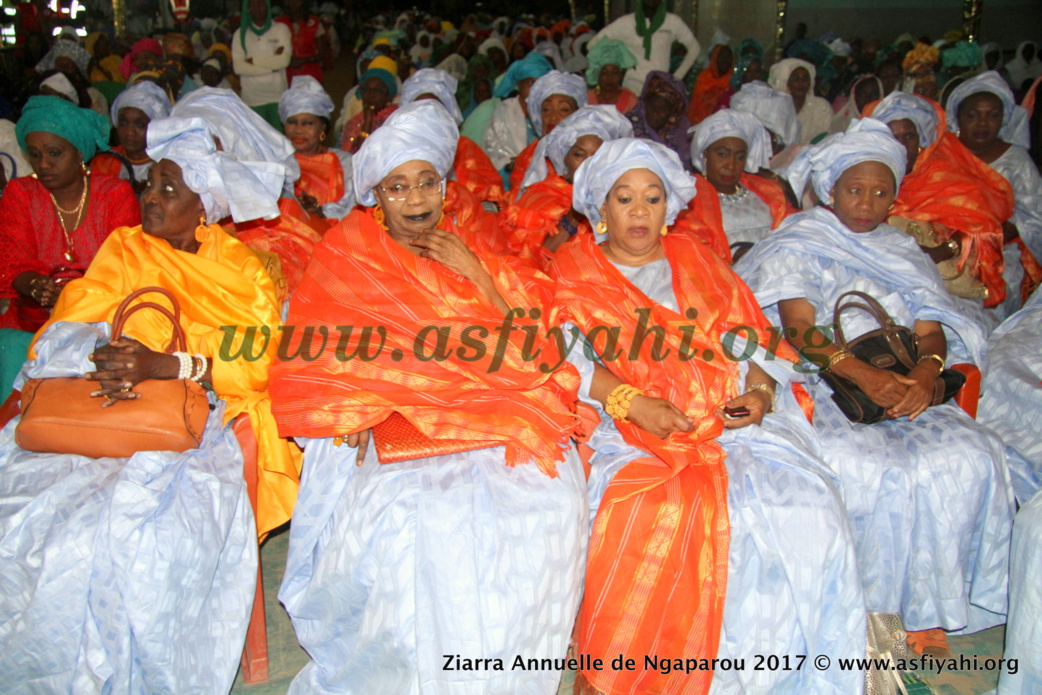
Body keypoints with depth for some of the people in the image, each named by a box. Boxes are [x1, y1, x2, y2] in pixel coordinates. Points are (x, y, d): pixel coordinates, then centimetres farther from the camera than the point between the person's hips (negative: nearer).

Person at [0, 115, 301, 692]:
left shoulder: (244, 267, 7)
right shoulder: (123, 249, 14)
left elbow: (261, 364, -7)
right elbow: (62, 333, 4)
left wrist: (164, 366, -21)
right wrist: (100, 362, -20)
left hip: (205, 416, -3)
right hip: (111, 410, 3)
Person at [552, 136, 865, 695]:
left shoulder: (696, 260, 24)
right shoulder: (571, 268, 14)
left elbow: (751, 336, 18)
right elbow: (561, 356, -1)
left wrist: (759, 393, -4)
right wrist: (630, 402, -15)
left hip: (730, 416, 3)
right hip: (627, 430, -2)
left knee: (803, 509, -23)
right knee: (657, 515, -33)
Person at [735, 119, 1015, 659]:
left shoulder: (905, 256, 22)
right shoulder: (797, 245, 7)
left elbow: (932, 329, 9)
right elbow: (799, 329, -8)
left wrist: (926, 370, -16)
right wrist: (862, 375, -24)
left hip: (902, 388, 4)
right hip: (819, 388, -4)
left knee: (967, 458, -23)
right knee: (869, 469, -32)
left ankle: (926, 610, -12)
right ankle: (864, 606, -12)